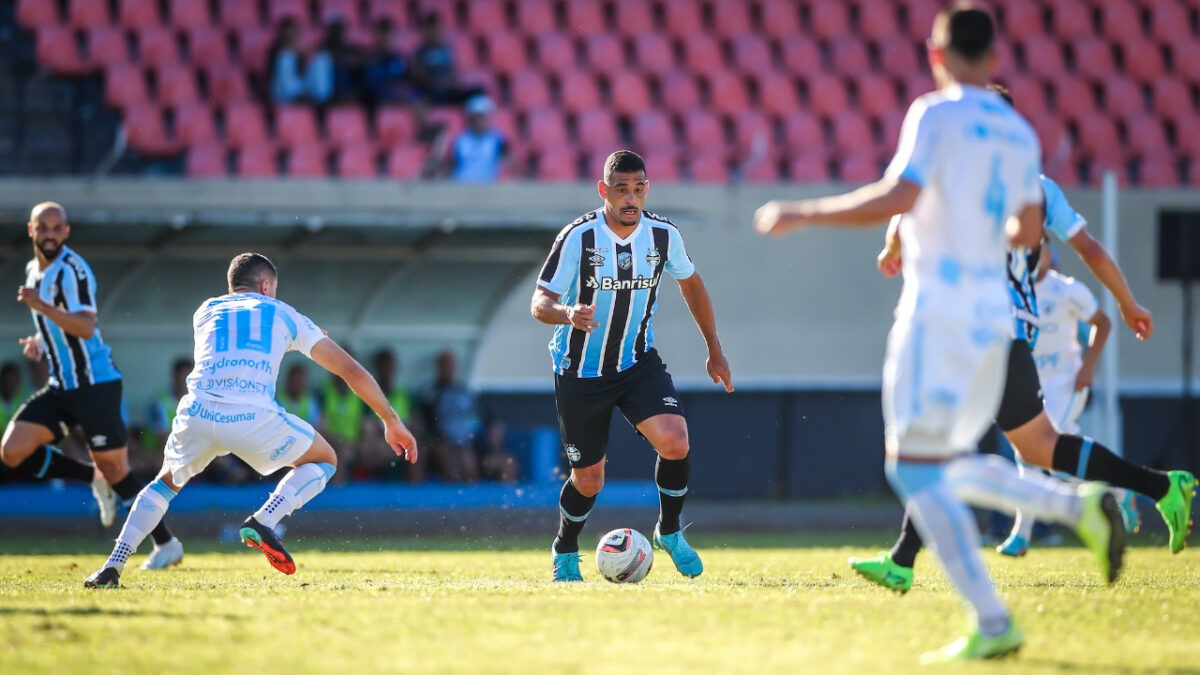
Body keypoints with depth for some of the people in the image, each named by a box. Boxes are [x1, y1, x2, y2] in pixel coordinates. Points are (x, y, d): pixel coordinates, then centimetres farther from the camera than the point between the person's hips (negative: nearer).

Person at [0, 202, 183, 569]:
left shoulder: (72, 270, -15)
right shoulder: (34, 270, 13)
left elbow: (86, 327, -29)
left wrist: (42, 307, -39)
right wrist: (39, 341, 9)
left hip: (96, 383, -8)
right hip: (62, 386, 8)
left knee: (114, 470, -4)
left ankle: (167, 544, 10)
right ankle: (96, 479, 10)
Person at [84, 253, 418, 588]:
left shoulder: (205, 312, 29)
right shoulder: (283, 314, 24)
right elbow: (353, 371, 24)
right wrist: (392, 422, 33)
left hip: (197, 413, 3)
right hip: (254, 418, -3)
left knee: (167, 482, 31)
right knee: (324, 461, 22)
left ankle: (113, 566, 13)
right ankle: (263, 521, -5)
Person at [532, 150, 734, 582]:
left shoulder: (663, 235, -8)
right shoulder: (578, 237, -18)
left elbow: (690, 283, 12)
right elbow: (540, 303, -18)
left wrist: (714, 349, 15)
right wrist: (568, 313, -42)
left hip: (638, 363, 2)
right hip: (580, 372, -2)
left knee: (675, 444, -22)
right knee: (589, 480, 5)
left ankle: (669, 531, 4)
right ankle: (565, 552, 35)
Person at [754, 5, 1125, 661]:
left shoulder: (936, 114, -9)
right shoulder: (1018, 132, 13)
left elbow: (897, 198, -21)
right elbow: (1028, 231, 22)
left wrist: (803, 213, -13)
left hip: (938, 309, -8)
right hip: (993, 314, 8)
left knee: (915, 468, -6)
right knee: (951, 470, 19)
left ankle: (992, 624, -14)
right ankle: (1077, 503, -1)